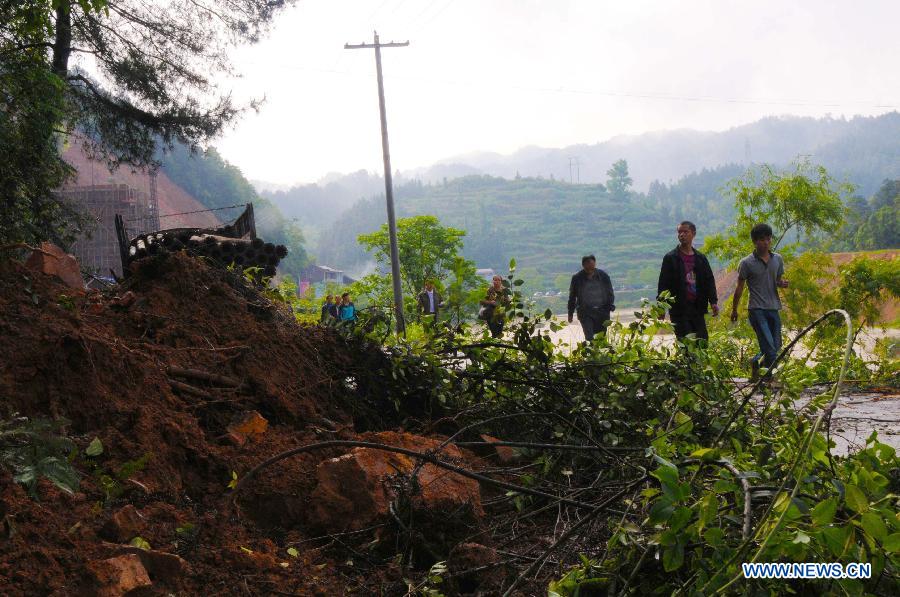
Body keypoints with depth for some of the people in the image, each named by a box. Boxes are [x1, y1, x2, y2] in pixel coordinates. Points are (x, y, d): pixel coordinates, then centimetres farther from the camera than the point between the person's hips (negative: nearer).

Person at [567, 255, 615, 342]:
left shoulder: (603, 276, 2)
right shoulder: (577, 278, 0)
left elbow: (610, 293, 11)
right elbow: (572, 296, 10)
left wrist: (610, 306, -1)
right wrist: (570, 313, 10)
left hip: (602, 311, 2)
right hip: (585, 312, -2)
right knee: (589, 337, -13)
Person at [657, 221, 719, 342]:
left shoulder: (701, 258, 13)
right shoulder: (670, 258, 1)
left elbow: (709, 280, 12)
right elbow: (663, 284, -2)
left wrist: (713, 301, -1)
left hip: (697, 308, 4)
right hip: (679, 309, -4)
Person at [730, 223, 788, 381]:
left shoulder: (777, 259, 8)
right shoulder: (747, 263, -5)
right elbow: (740, 288, 2)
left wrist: (782, 283, -4)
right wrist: (734, 309, 7)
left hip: (774, 308, 5)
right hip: (757, 309, -5)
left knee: (776, 345, 10)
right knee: (770, 347, -13)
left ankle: (755, 363, 32)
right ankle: (768, 377, -1)